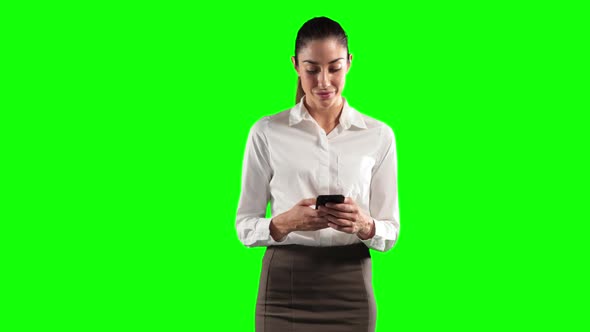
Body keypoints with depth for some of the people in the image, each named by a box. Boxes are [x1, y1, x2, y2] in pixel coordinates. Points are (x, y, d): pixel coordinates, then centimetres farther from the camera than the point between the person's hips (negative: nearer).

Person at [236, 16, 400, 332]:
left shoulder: (378, 135, 2)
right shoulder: (266, 132, -1)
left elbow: (390, 231, 4)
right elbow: (245, 225, 1)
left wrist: (364, 226, -18)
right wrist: (285, 223, -18)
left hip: (350, 286, 1)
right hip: (285, 285, -1)